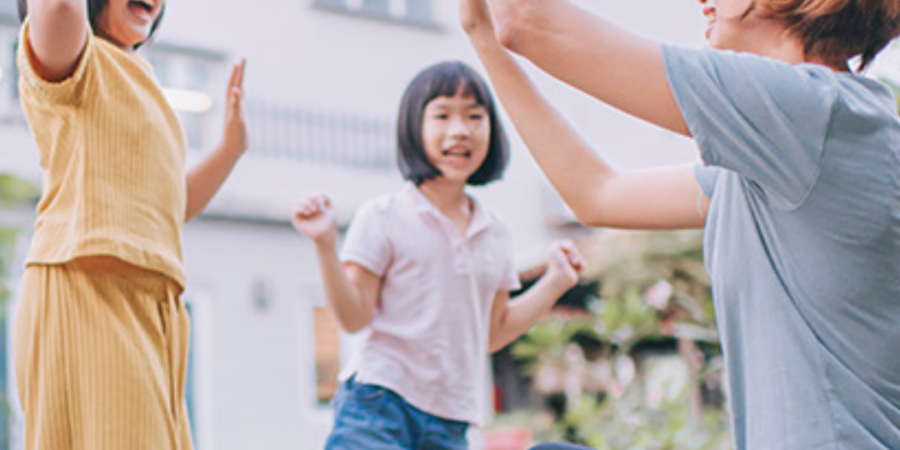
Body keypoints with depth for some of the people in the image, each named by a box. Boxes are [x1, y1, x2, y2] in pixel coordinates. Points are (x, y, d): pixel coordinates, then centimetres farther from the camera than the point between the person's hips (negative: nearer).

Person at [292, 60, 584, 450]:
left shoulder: (495, 235, 13)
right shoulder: (383, 217, -3)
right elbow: (354, 317, -6)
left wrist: (556, 283, 15)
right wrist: (325, 246, -17)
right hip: (378, 406, -5)